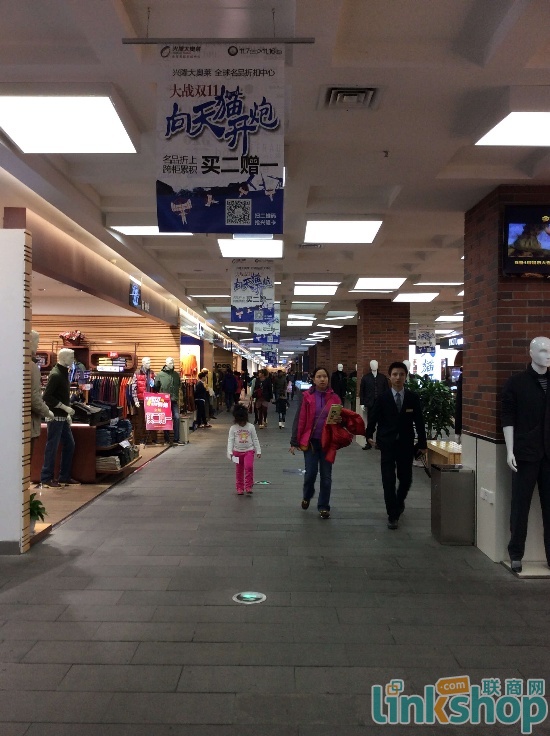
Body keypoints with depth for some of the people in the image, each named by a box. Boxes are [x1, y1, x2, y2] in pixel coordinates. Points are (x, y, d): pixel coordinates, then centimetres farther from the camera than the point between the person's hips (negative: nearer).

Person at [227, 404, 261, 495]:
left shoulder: (251, 427, -3)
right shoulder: (233, 428, -4)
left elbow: (255, 439, 1)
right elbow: (230, 440, -6)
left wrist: (258, 451, -1)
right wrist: (230, 452, -15)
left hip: (249, 450, -1)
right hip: (237, 451, 1)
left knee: (249, 467, -18)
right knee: (239, 470, 9)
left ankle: (248, 487, -8)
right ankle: (239, 488, 21)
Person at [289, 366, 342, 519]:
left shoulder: (334, 398, 1)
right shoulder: (306, 396, -4)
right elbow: (299, 420, -4)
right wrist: (294, 442, -6)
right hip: (310, 441, -1)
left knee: (326, 476, 6)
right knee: (311, 473, -1)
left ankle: (323, 506, 21)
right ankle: (306, 496, 30)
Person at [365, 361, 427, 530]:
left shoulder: (413, 398, 1)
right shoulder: (382, 398, -2)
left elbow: (419, 421, 4)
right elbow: (373, 418, 2)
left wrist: (422, 443, 6)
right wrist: (369, 435, -5)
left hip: (406, 445, 2)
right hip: (387, 445, -2)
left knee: (406, 479, 11)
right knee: (388, 481, -3)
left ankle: (399, 501, 42)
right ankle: (393, 515, 8)